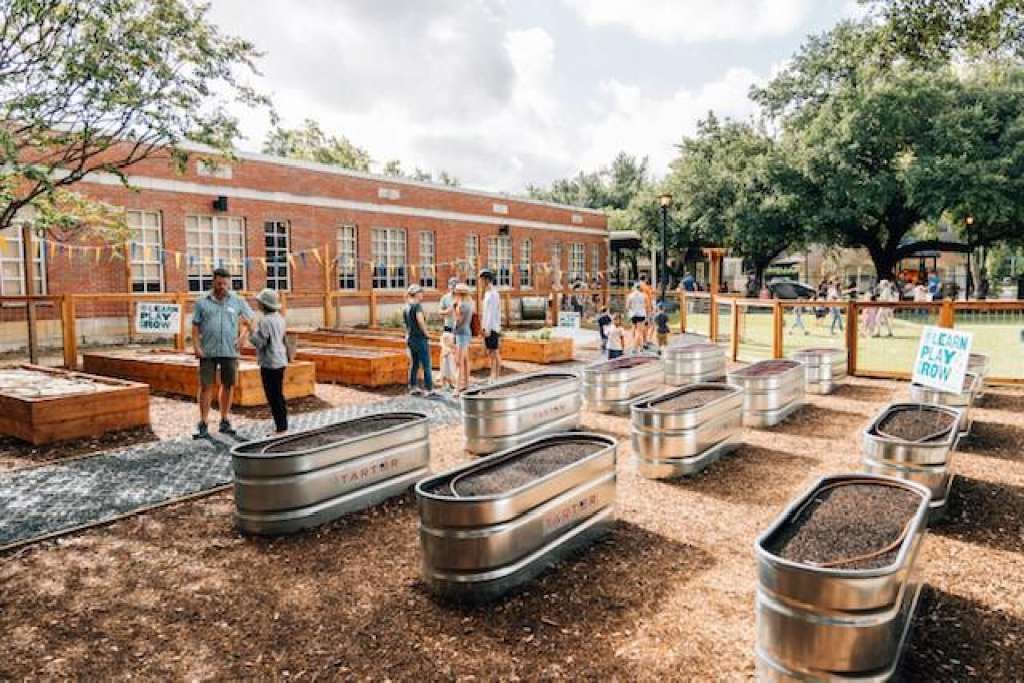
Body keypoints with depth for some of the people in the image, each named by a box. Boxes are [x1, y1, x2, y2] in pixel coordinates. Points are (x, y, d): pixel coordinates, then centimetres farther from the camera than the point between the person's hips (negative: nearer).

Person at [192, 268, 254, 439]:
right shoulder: (202, 303, 3)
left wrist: (241, 336, -2)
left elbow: (247, 321, 13)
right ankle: (203, 425, 6)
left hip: (230, 351, 1)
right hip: (208, 352, -1)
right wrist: (196, 346, -8)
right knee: (206, 386, 1)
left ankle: (225, 421, 21)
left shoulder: (238, 301, 4)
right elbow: (195, 327, 3)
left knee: (228, 385, 9)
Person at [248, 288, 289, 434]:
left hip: (270, 363, -9)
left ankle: (281, 427, 1)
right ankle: (283, 424, 23)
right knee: (279, 395, 16)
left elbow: (259, 341, -20)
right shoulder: (279, 318, 10)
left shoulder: (265, 320, -17)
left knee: (273, 396, -2)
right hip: (280, 361, 9)